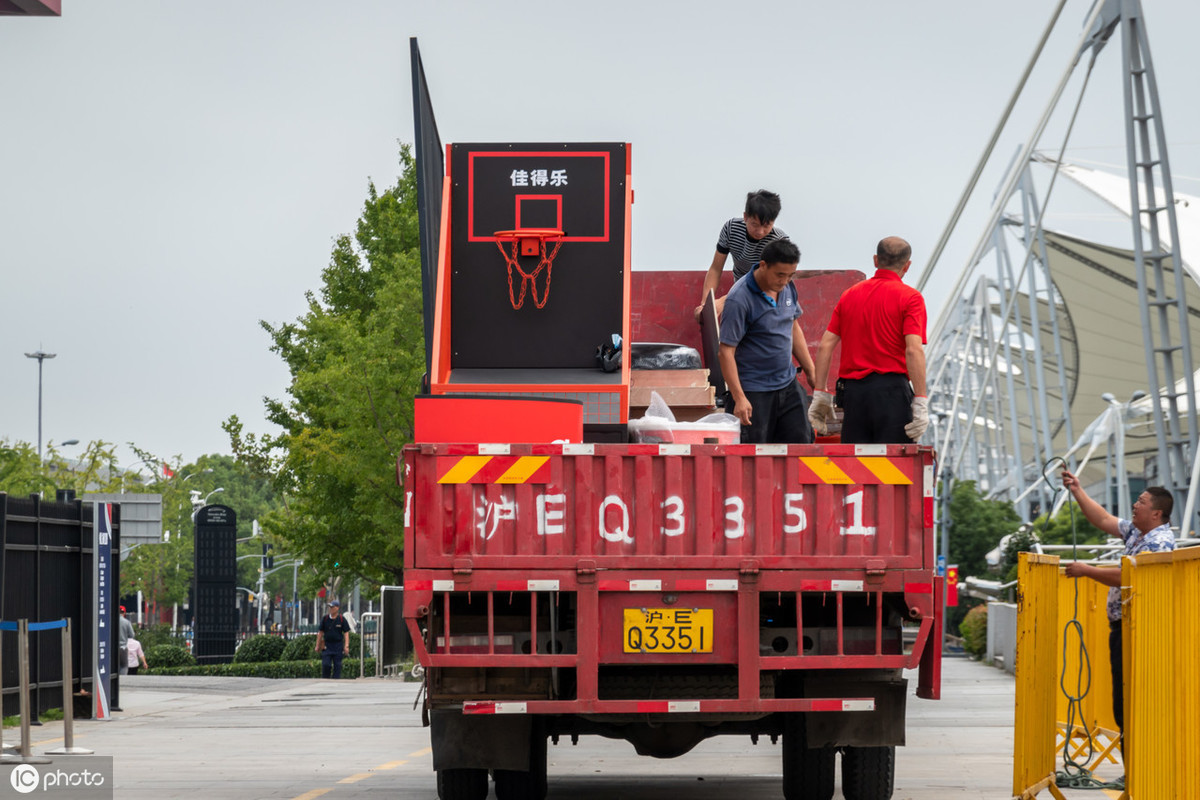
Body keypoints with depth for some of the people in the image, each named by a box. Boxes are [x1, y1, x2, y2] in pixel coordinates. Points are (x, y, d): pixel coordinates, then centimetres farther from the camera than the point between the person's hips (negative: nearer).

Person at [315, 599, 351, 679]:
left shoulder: (342, 619, 0)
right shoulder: (325, 618, 5)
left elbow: (346, 633, 0)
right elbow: (320, 632, 10)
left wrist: (346, 646, -9)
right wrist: (317, 646, 8)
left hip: (338, 645, -1)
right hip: (327, 645, 1)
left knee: (337, 665, 0)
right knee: (326, 665, -7)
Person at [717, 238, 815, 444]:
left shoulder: (787, 288, 4)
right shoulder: (739, 299, -19)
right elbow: (726, 351, -19)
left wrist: (811, 372, 20)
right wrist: (739, 397, -24)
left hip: (788, 386, 7)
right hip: (754, 392, -7)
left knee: (802, 442, 6)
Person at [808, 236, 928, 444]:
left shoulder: (849, 295, 14)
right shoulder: (910, 298, -1)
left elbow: (825, 346, 9)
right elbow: (914, 350, -13)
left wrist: (820, 395, 12)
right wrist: (920, 403, -14)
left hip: (852, 390, 4)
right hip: (891, 391, -4)